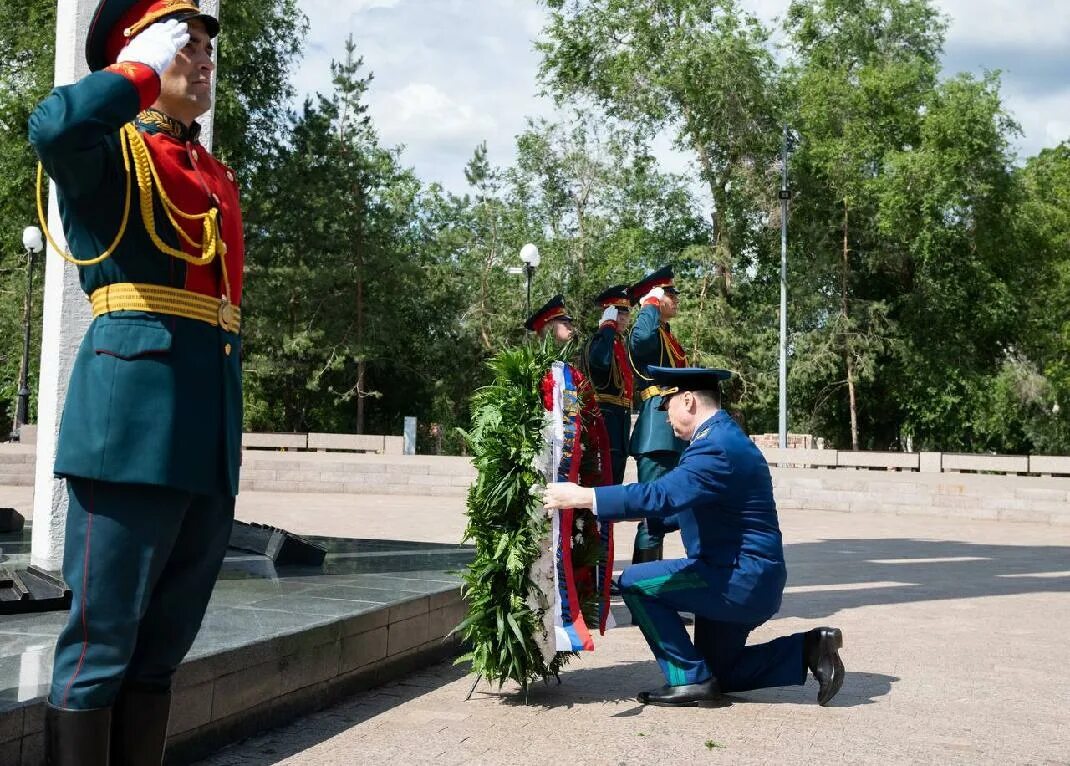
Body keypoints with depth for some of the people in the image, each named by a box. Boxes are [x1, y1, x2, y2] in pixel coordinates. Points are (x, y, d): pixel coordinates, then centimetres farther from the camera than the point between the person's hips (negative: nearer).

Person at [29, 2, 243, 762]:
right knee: (102, 640, -2)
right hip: (135, 409, -7)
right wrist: (144, 68, -8)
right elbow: (53, 129, -23)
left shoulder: (219, 178, 23)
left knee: (163, 645, 12)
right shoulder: (110, 147, 3)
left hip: (209, 431, 7)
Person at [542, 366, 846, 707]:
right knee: (720, 672, 20)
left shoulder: (717, 448, -22)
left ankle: (689, 678, -5)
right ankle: (809, 648, 13)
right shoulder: (724, 438, 12)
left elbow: (660, 496, -33)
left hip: (739, 579, -11)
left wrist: (582, 497, -31)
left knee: (634, 583, -10)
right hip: (752, 584, 11)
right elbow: (676, 503, 22)